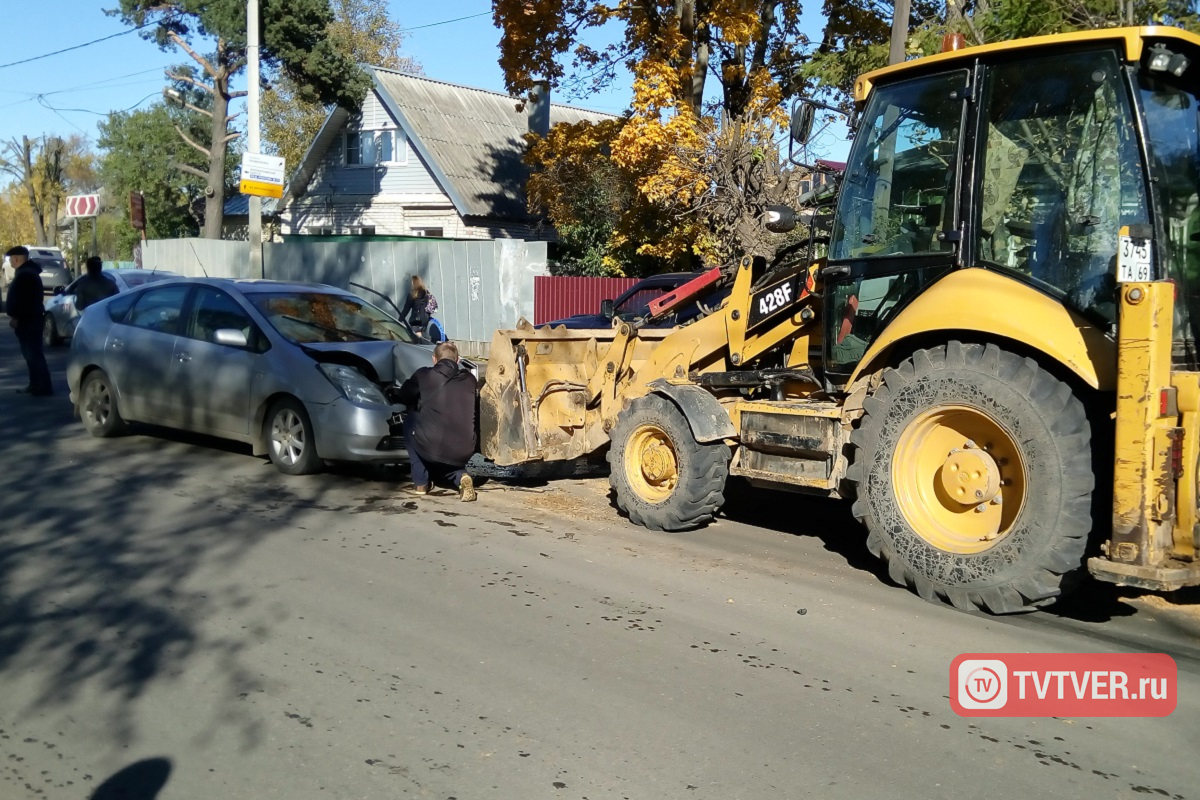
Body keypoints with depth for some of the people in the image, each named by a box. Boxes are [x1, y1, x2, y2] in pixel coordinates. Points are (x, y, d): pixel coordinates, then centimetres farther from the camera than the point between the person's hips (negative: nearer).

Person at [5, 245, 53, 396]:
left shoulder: (25, 274, -17)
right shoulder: (28, 272, 17)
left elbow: (20, 299, -21)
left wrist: (15, 317, -17)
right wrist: (16, 316, 18)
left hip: (28, 320, -11)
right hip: (29, 318, 11)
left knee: (34, 353, -10)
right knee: (31, 353, 14)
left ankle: (44, 387, -11)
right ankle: (35, 384, 20)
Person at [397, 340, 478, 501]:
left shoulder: (424, 375, 4)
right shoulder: (469, 379, 11)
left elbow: (404, 397, 19)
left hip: (430, 446, -3)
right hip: (463, 452, 3)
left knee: (411, 418, 28)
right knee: (448, 461, 38)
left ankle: (421, 482, 25)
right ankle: (461, 477, 3)